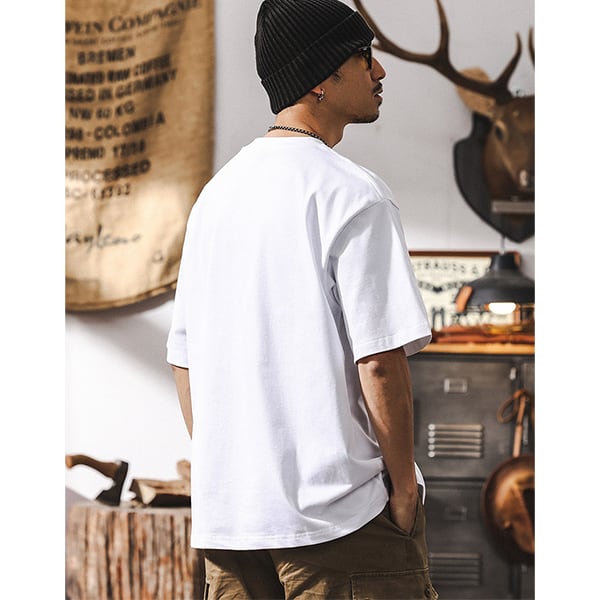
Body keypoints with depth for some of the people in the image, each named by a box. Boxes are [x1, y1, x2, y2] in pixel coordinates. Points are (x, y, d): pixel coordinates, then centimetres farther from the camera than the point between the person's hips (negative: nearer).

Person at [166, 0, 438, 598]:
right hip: (339, 506, -7)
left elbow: (183, 357, 16)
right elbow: (380, 359, -15)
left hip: (224, 514, 7)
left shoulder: (216, 193, 13)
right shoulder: (353, 194, -9)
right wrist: (404, 483, -6)